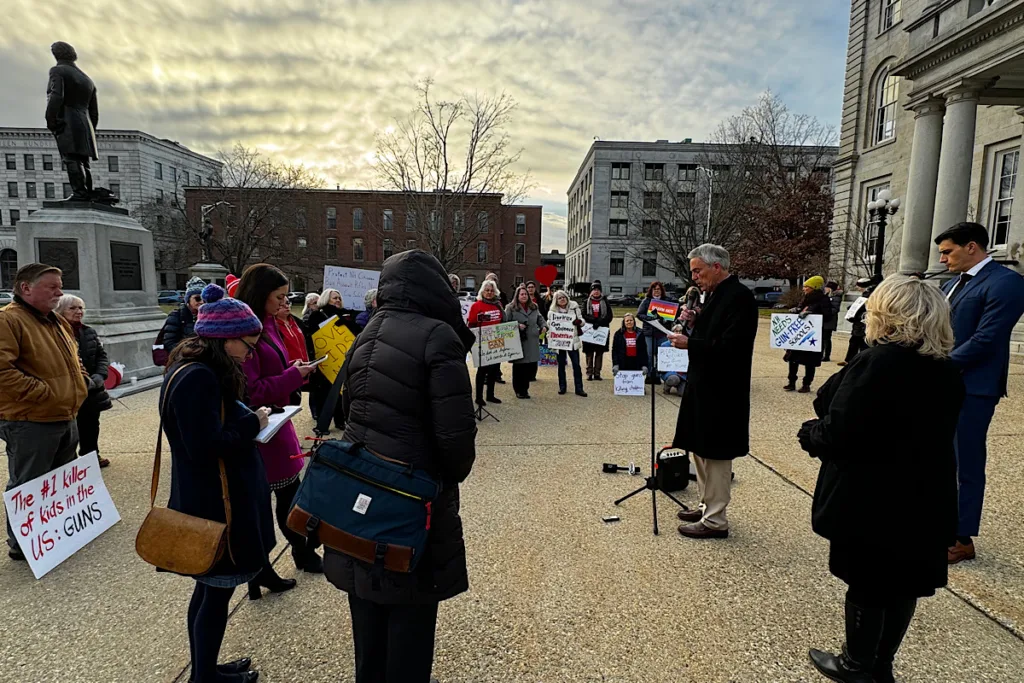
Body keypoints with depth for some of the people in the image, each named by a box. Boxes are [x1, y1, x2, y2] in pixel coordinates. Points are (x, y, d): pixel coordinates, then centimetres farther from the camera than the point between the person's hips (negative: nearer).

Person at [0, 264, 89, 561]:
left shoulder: (58, 322, 15)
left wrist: (82, 379, 9)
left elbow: (72, 360, 27)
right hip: (30, 423, -9)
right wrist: (41, 392, -23)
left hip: (65, 418, 9)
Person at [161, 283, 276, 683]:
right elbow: (207, 446, -28)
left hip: (207, 499, 10)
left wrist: (247, 420, 1)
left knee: (210, 588, 22)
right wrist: (253, 423, -17)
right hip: (214, 504, -10)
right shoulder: (199, 378, -24)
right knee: (217, 591, 6)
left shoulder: (195, 370, 9)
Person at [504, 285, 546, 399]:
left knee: (532, 366, 4)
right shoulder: (511, 308, -1)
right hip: (518, 342, -5)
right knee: (519, 367, 0)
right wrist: (517, 326, -16)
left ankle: (525, 387, 23)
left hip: (532, 342, 5)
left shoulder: (534, 307, 15)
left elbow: (540, 318, 23)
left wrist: (544, 326, 4)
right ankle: (519, 390, 15)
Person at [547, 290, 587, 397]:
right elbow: (549, 324, 9)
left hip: (573, 340, 0)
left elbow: (582, 321, 7)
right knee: (561, 365, 9)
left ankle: (579, 388, 6)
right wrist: (553, 326, -14)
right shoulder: (552, 311, 0)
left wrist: (579, 321, -16)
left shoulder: (574, 307, 3)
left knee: (576, 365, 0)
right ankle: (562, 387, 21)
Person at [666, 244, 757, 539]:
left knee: (715, 454, 0)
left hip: (720, 391, -10)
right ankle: (707, 506, 32)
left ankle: (715, 520, 13)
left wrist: (689, 343, -23)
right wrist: (695, 321, 1)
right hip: (703, 385, 10)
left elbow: (730, 347, -24)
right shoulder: (714, 294, 12)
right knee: (701, 450, 18)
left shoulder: (739, 296, -17)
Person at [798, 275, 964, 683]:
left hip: (869, 495, -7)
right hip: (924, 496, 7)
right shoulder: (948, 372, 2)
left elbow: (837, 435, -25)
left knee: (866, 583, 10)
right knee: (903, 583, 18)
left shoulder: (876, 363, -22)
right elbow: (932, 432, 13)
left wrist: (809, 434, -4)